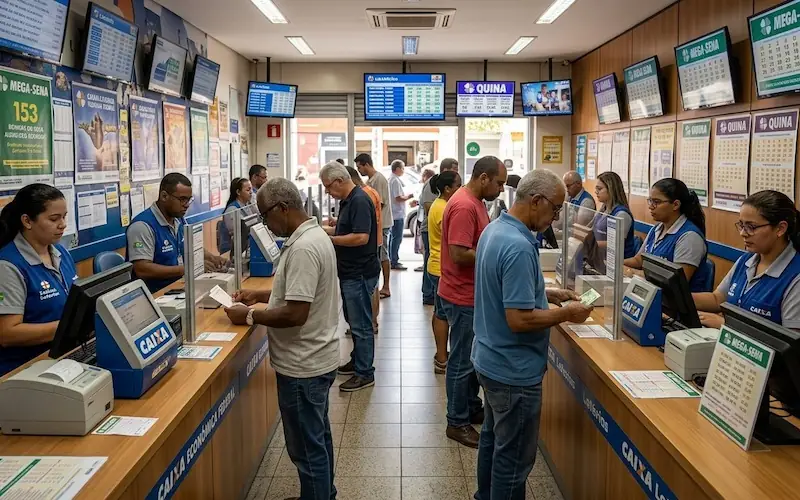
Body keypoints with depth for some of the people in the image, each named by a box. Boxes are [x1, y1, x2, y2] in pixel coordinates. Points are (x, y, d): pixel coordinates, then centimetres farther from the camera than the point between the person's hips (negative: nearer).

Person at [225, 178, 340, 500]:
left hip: (303, 366, -11)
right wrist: (261, 295, 12)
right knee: (317, 438, 23)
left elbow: (295, 314, -28)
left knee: (306, 447, 5)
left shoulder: (303, 248, -25)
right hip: (316, 359, 11)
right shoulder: (314, 235, 8)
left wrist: (249, 316, -16)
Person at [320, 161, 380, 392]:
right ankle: (357, 361, 33)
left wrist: (330, 239, -19)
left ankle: (365, 373, 6)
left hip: (360, 274, -10)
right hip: (350, 272, 10)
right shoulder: (347, 201, 11)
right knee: (354, 320, 20)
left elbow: (361, 237, -27)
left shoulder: (359, 201, -19)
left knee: (360, 324, -2)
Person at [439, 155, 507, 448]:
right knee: (462, 361, 2)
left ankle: (472, 409, 35)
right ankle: (457, 422, 15)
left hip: (473, 294, 10)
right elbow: (460, 255, -27)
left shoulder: (475, 202, 10)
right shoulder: (464, 207, -22)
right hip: (462, 297, -10)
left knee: (472, 357, 20)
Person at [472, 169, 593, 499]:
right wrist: (566, 314, -17)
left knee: (493, 438, 25)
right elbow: (519, 319, -30)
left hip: (491, 360, 10)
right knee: (514, 456, 7)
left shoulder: (495, 229, 4)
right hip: (513, 370, -10)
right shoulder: (518, 247, -28)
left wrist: (547, 294, 10)